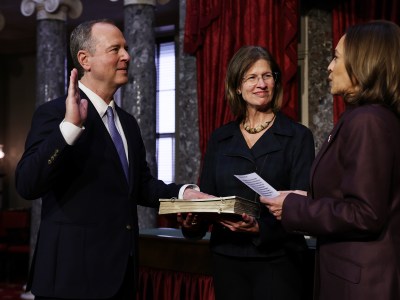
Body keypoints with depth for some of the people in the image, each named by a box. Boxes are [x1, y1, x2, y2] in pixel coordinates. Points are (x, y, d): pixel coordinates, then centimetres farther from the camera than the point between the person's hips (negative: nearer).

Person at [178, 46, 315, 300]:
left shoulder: (298, 136, -2)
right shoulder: (219, 139, 9)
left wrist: (260, 227, -25)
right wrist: (192, 222, -12)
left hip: (277, 261, -3)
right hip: (227, 259, 3)